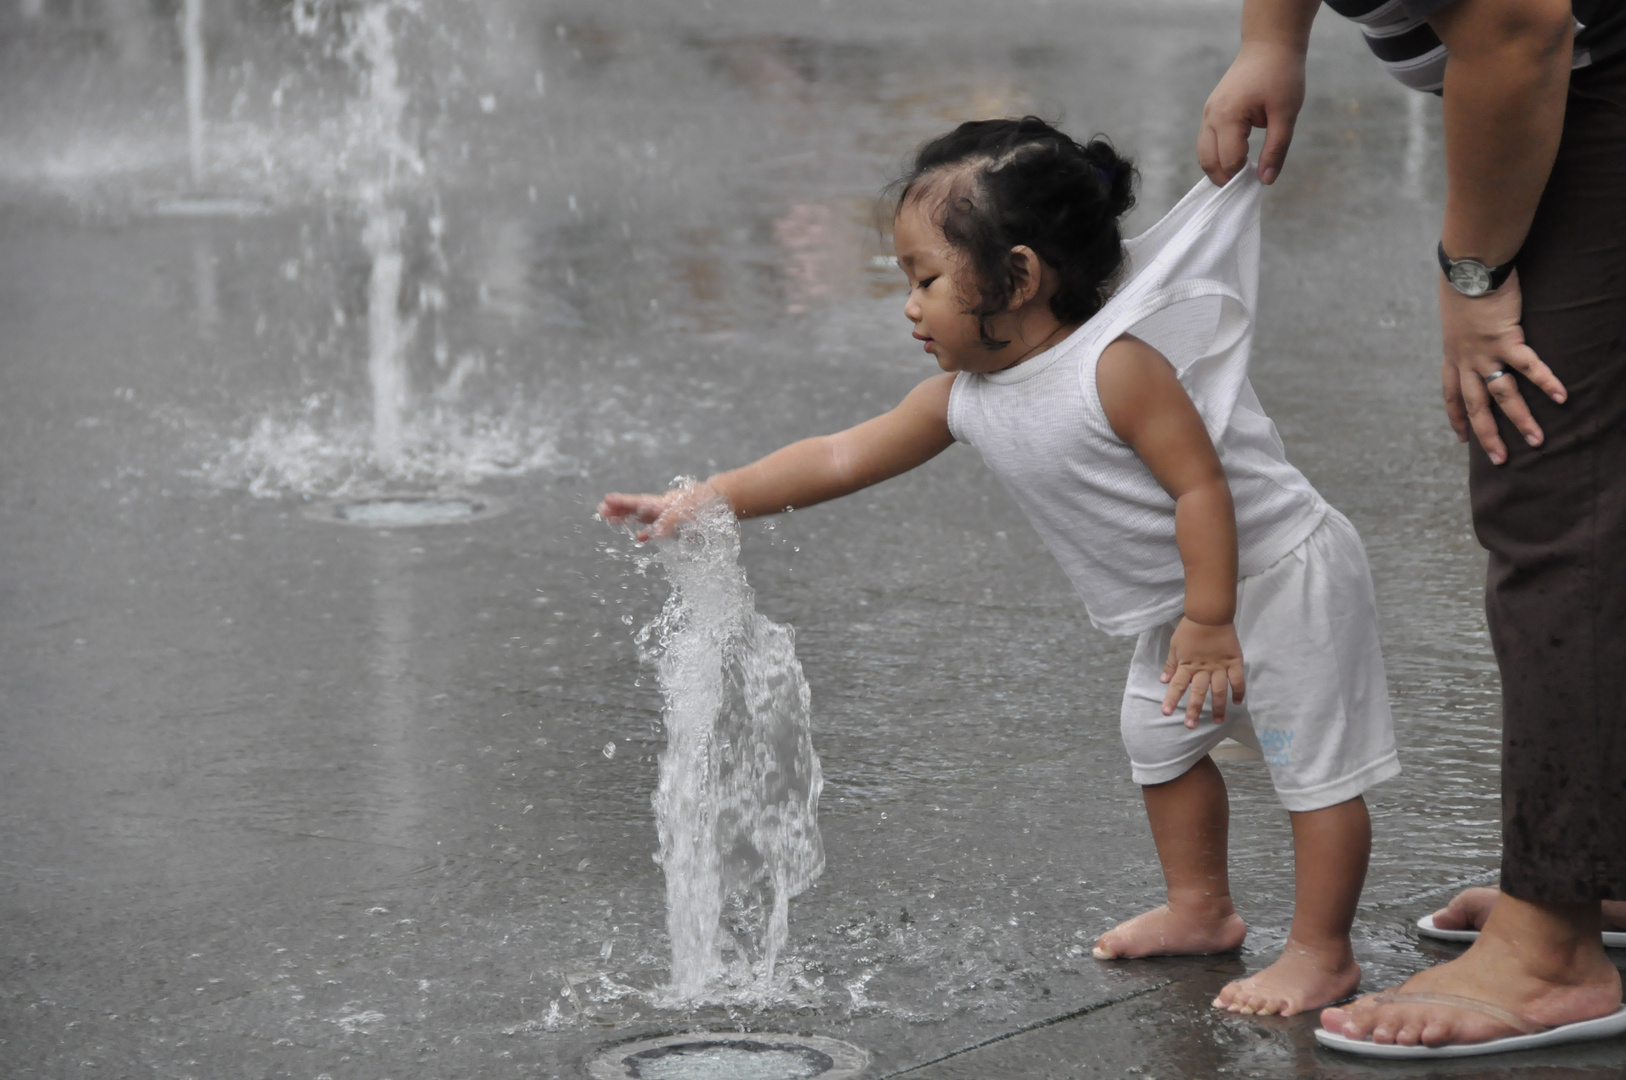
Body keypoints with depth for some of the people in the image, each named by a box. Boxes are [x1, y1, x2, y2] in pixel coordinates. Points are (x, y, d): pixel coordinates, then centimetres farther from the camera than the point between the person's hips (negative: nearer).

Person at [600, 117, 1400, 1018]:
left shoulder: (1117, 366, -28)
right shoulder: (966, 398, -3)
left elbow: (1202, 487, -28)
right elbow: (844, 457, -1)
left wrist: (1208, 623, -28)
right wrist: (702, 502, -5)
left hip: (1280, 573, -9)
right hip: (1178, 602, 9)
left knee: (1314, 761, -5)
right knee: (1159, 737, 22)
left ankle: (1322, 953, 3)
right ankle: (1199, 909, 38)